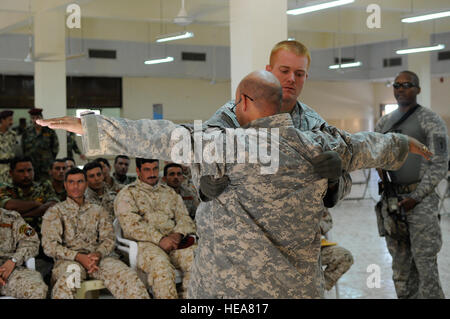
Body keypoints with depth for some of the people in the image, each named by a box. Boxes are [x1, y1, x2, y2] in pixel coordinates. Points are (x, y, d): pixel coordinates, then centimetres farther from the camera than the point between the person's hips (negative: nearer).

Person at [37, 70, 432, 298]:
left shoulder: (234, 146, -13)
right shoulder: (318, 147, 3)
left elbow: (166, 138, -19)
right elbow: (368, 146, 21)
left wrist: (89, 125, -18)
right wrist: (404, 141, 43)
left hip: (229, 283, -4)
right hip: (297, 284, 4)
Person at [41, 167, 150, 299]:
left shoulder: (98, 211, 24)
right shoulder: (54, 212, 15)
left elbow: (109, 238, 12)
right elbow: (49, 245, 2)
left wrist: (98, 254, -12)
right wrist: (78, 257, -13)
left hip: (97, 258, 2)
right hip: (68, 260, -2)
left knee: (128, 276, -28)